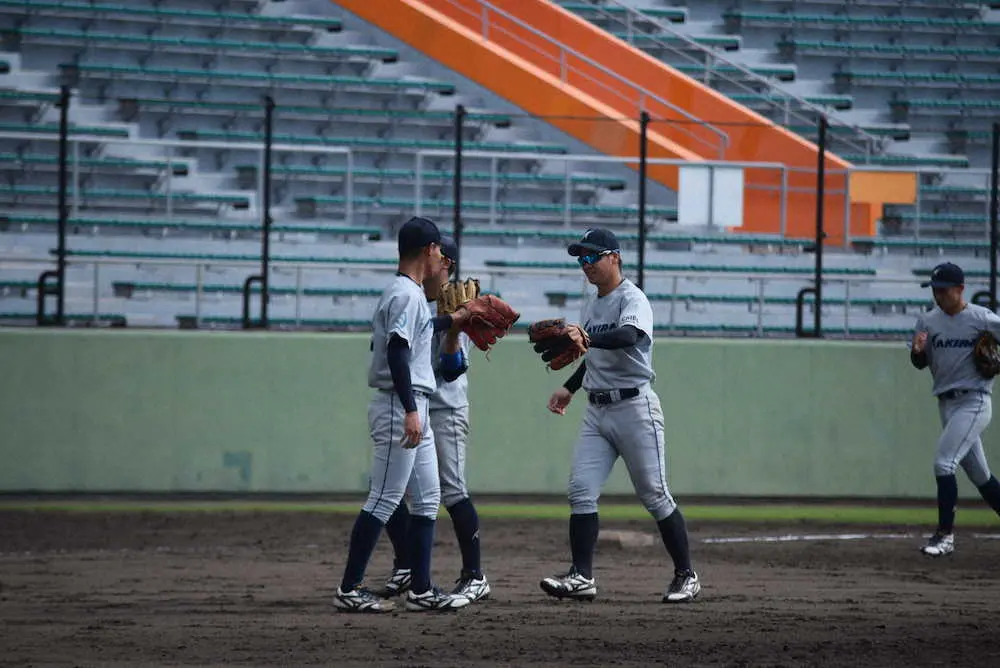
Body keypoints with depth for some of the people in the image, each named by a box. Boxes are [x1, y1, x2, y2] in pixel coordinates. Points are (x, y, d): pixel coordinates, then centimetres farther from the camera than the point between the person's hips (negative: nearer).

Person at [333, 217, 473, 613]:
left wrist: (452, 322, 45)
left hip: (414, 409, 10)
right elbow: (397, 351, -23)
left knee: (427, 499, 11)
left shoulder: (411, 293, 16)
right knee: (383, 501, -9)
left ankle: (421, 590, 13)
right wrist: (410, 411, -27)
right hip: (399, 406, -10)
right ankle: (349, 591, -7)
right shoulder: (406, 294, -14)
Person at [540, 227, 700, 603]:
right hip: (597, 410, 8)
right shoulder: (592, 305, 15)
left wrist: (586, 338, -50)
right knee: (581, 490, -6)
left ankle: (686, 576, 9)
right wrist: (569, 388, 20)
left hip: (634, 407, -8)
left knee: (654, 494, -2)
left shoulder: (632, 299, -12)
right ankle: (582, 577, -8)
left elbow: (626, 337, -34)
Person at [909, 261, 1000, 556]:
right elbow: (920, 363, 10)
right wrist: (917, 350, -12)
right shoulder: (928, 321, 6)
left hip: (974, 402, -6)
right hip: (946, 404, 6)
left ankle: (945, 535, -14)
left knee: (944, 462, -18)